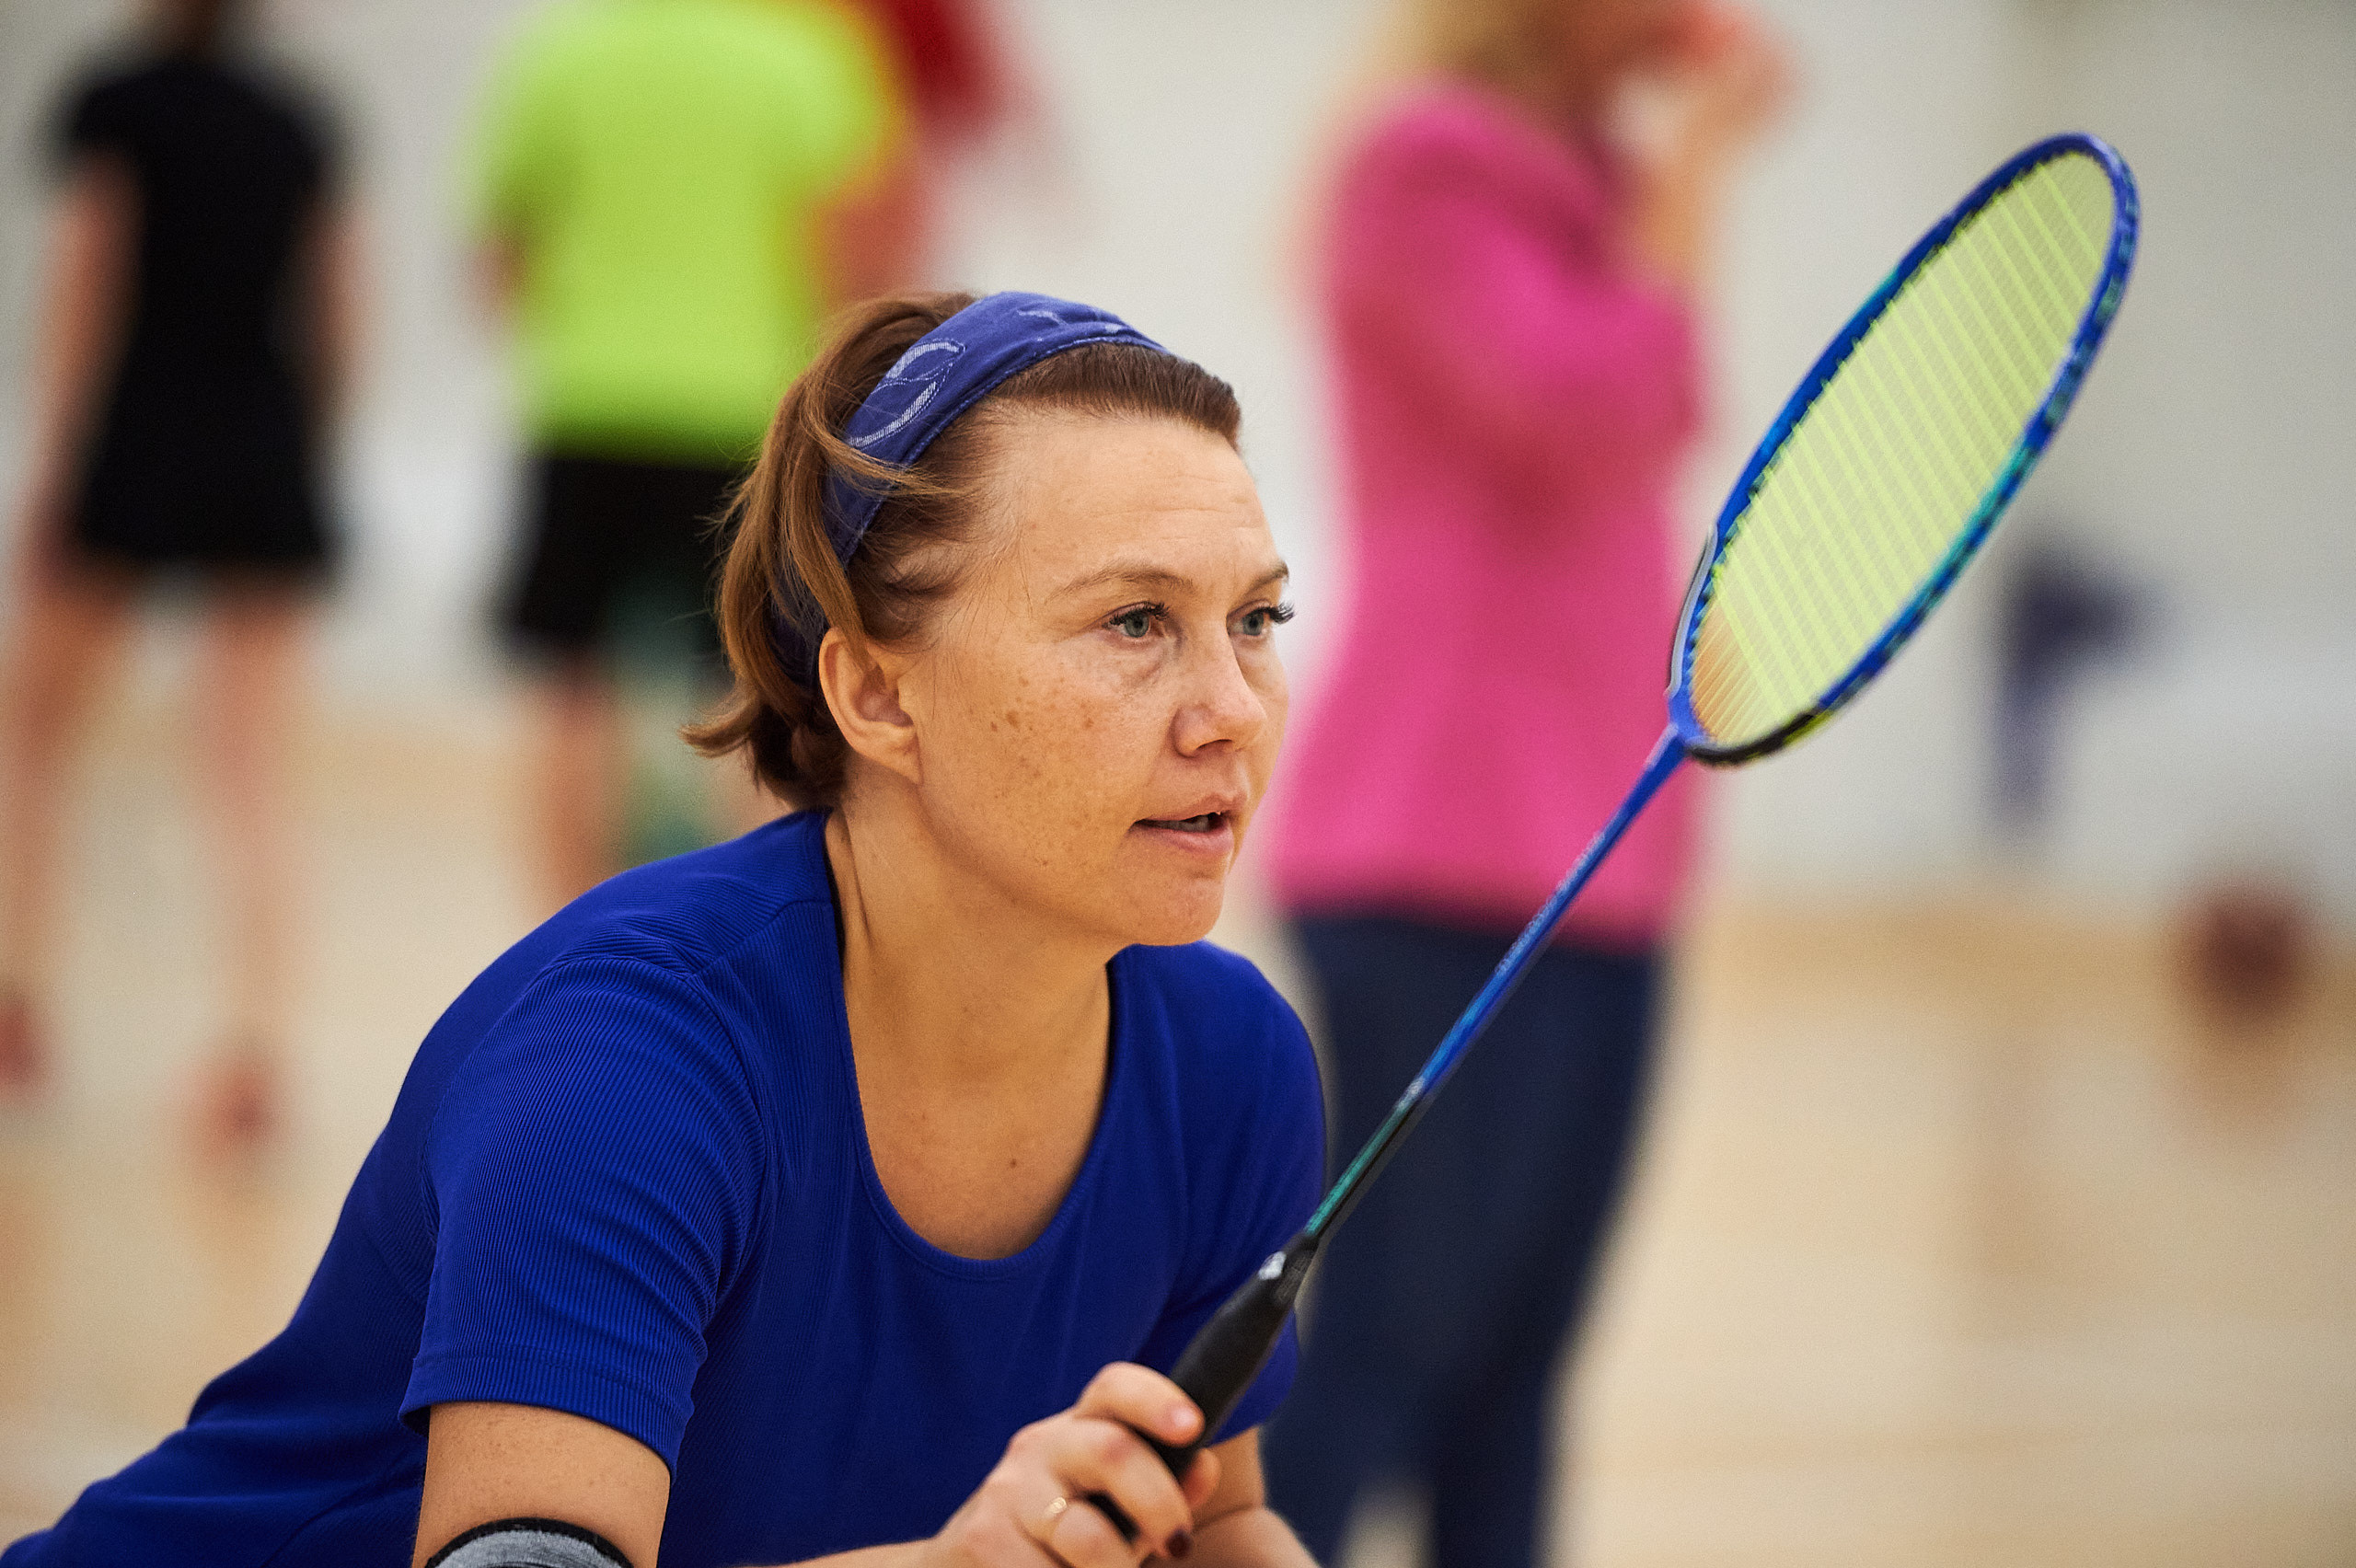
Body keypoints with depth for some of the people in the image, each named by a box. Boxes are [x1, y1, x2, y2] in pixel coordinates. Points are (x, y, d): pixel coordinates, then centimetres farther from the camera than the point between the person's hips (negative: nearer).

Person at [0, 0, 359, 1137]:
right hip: (265, 469, 4)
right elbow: (337, 316, 9)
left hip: (133, 453, -3)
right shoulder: (297, 124, 9)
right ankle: (255, 1046, -8)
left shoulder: (118, 108, -4)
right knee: (251, 781, 2)